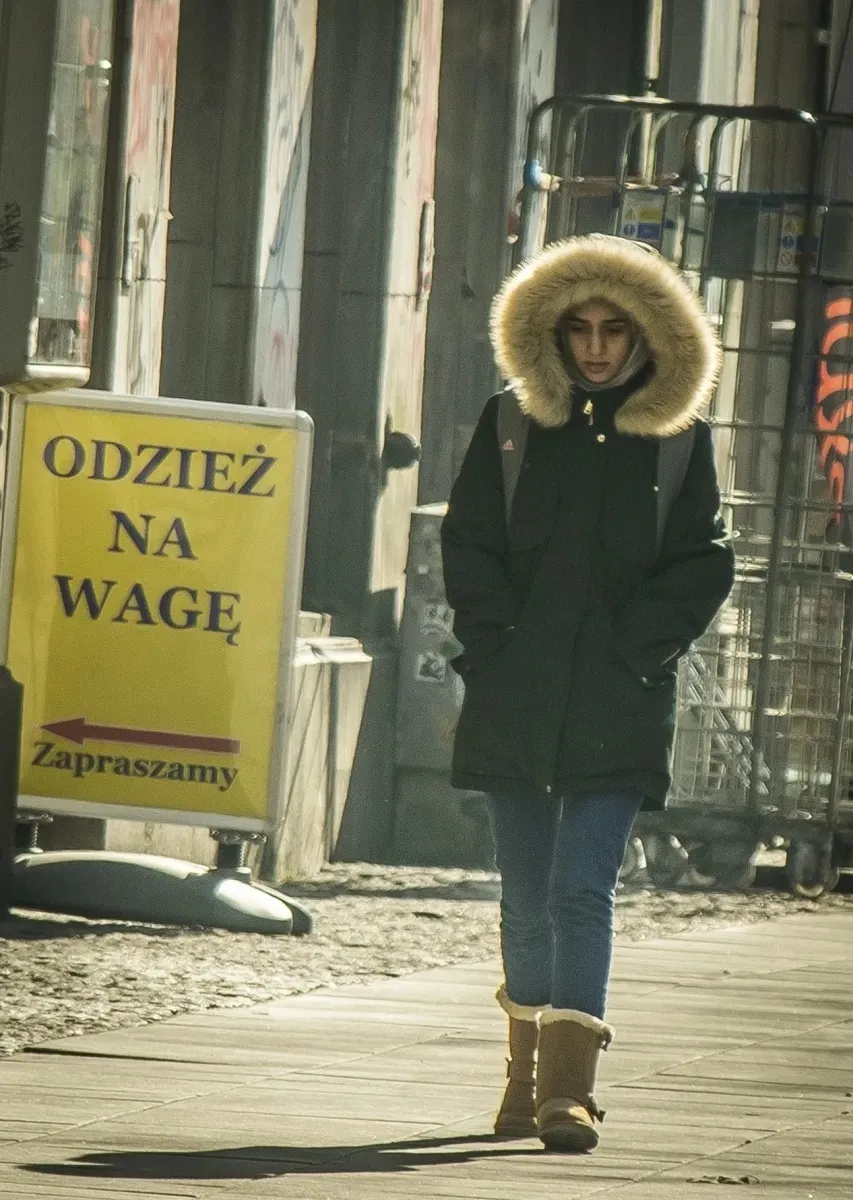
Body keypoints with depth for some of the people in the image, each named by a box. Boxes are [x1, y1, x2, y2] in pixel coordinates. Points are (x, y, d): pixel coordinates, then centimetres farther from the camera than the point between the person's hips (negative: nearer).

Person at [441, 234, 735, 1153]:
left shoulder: (678, 441, 4)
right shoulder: (514, 427, 7)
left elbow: (702, 564, 3)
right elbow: (469, 545, 7)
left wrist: (637, 650, -8)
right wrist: (497, 643, -5)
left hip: (617, 708, -2)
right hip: (515, 704, 2)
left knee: (583, 889, -13)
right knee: (526, 897, 10)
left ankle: (569, 1089, -18)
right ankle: (529, 1072, 25)